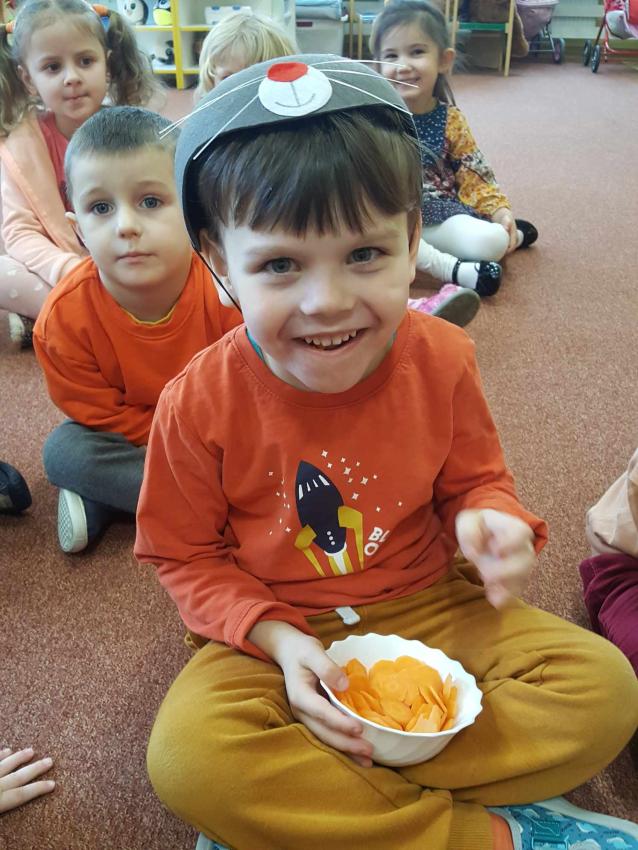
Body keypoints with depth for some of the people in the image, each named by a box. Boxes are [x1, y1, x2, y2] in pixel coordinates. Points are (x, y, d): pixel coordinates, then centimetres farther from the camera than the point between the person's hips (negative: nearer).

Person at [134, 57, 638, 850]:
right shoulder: (197, 405, -17)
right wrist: (277, 639, -20)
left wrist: (490, 521, -20)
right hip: (277, 632, -1)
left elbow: (474, 479, 4)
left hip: (430, 605, 3)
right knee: (185, 755, -29)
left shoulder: (441, 360, -12)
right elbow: (186, 555, -5)